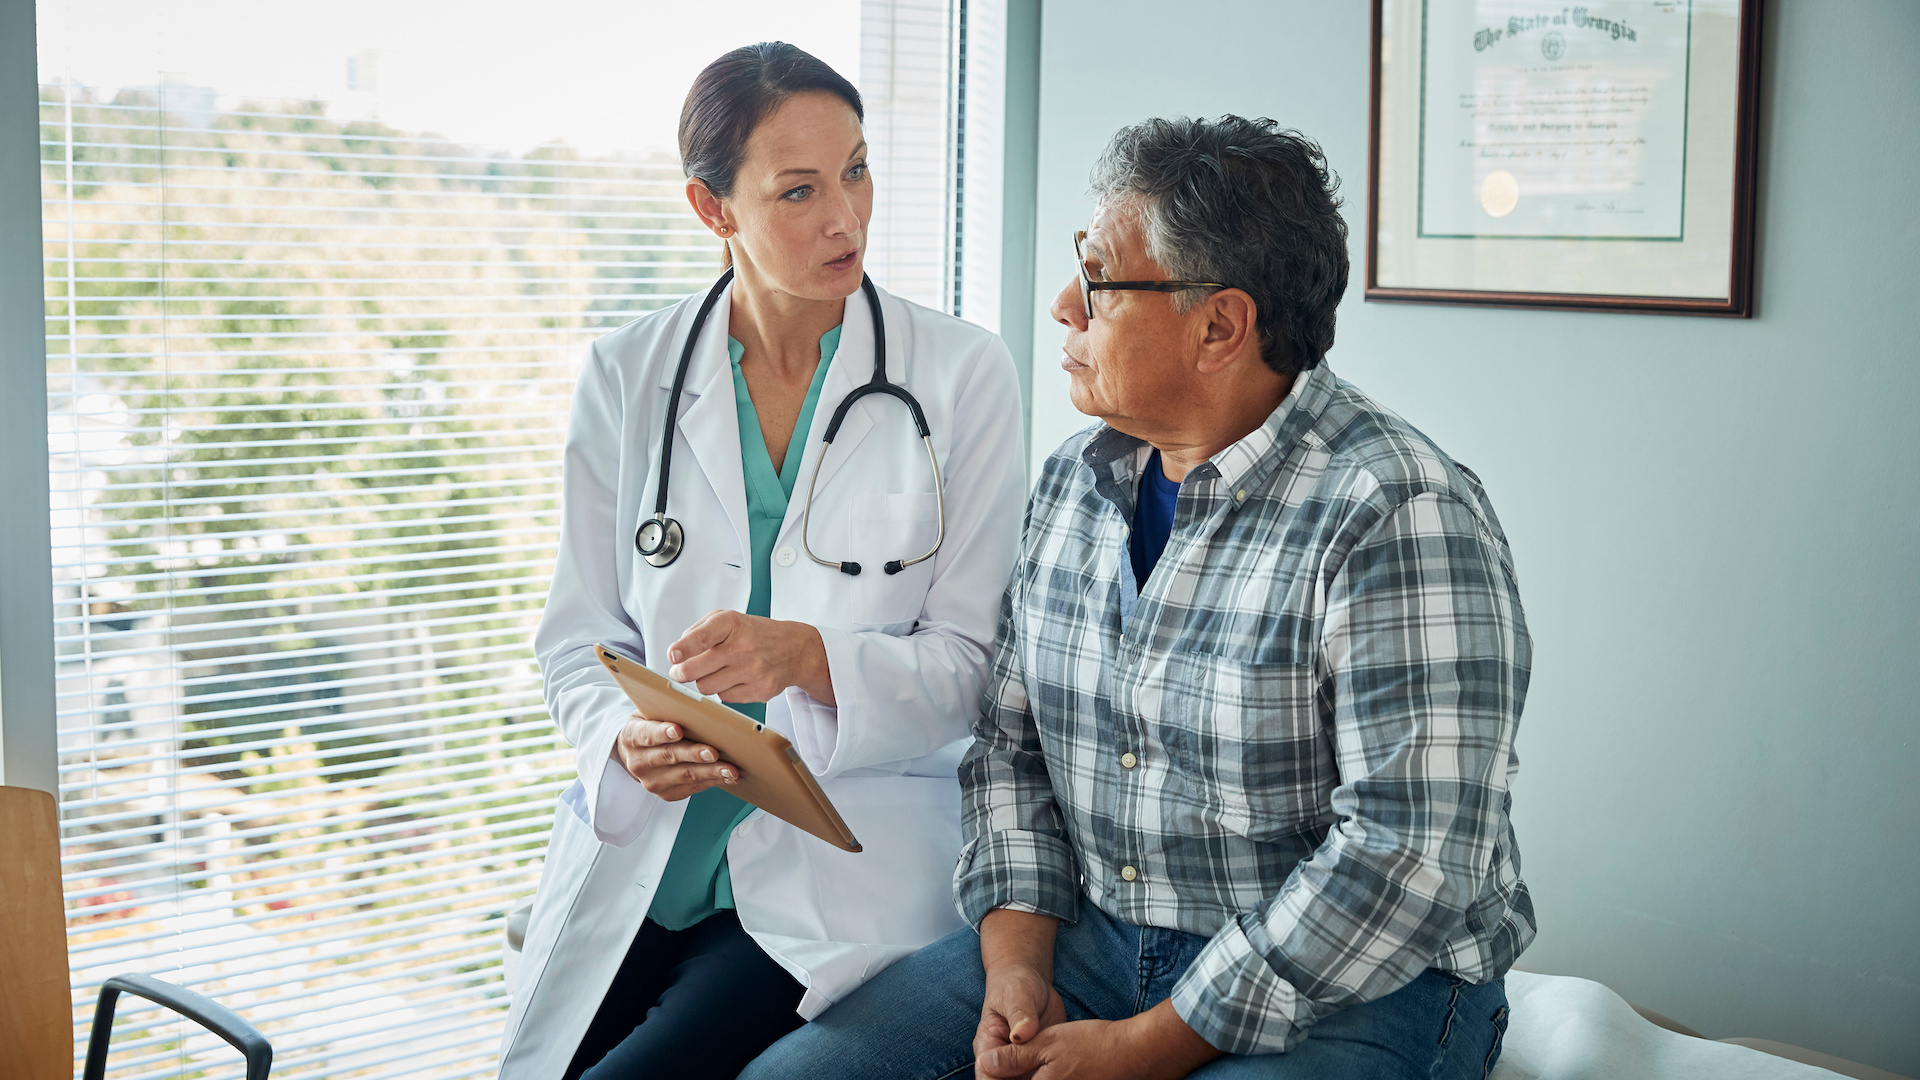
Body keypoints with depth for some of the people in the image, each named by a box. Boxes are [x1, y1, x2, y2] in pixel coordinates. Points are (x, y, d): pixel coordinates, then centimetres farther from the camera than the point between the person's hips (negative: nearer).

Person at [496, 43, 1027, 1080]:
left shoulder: (961, 373, -2)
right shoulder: (626, 375, 5)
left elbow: (971, 659, -3)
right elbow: (580, 639, 8)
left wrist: (808, 656, -21)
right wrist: (628, 738, -13)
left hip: (842, 879, -3)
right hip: (640, 867, 3)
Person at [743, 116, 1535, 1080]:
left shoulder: (1400, 518, -17)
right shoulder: (1075, 479, 6)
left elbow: (1410, 856, -22)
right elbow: (1011, 739, 12)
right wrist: (1016, 964, -4)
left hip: (1355, 992, -6)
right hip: (1092, 941, 6)